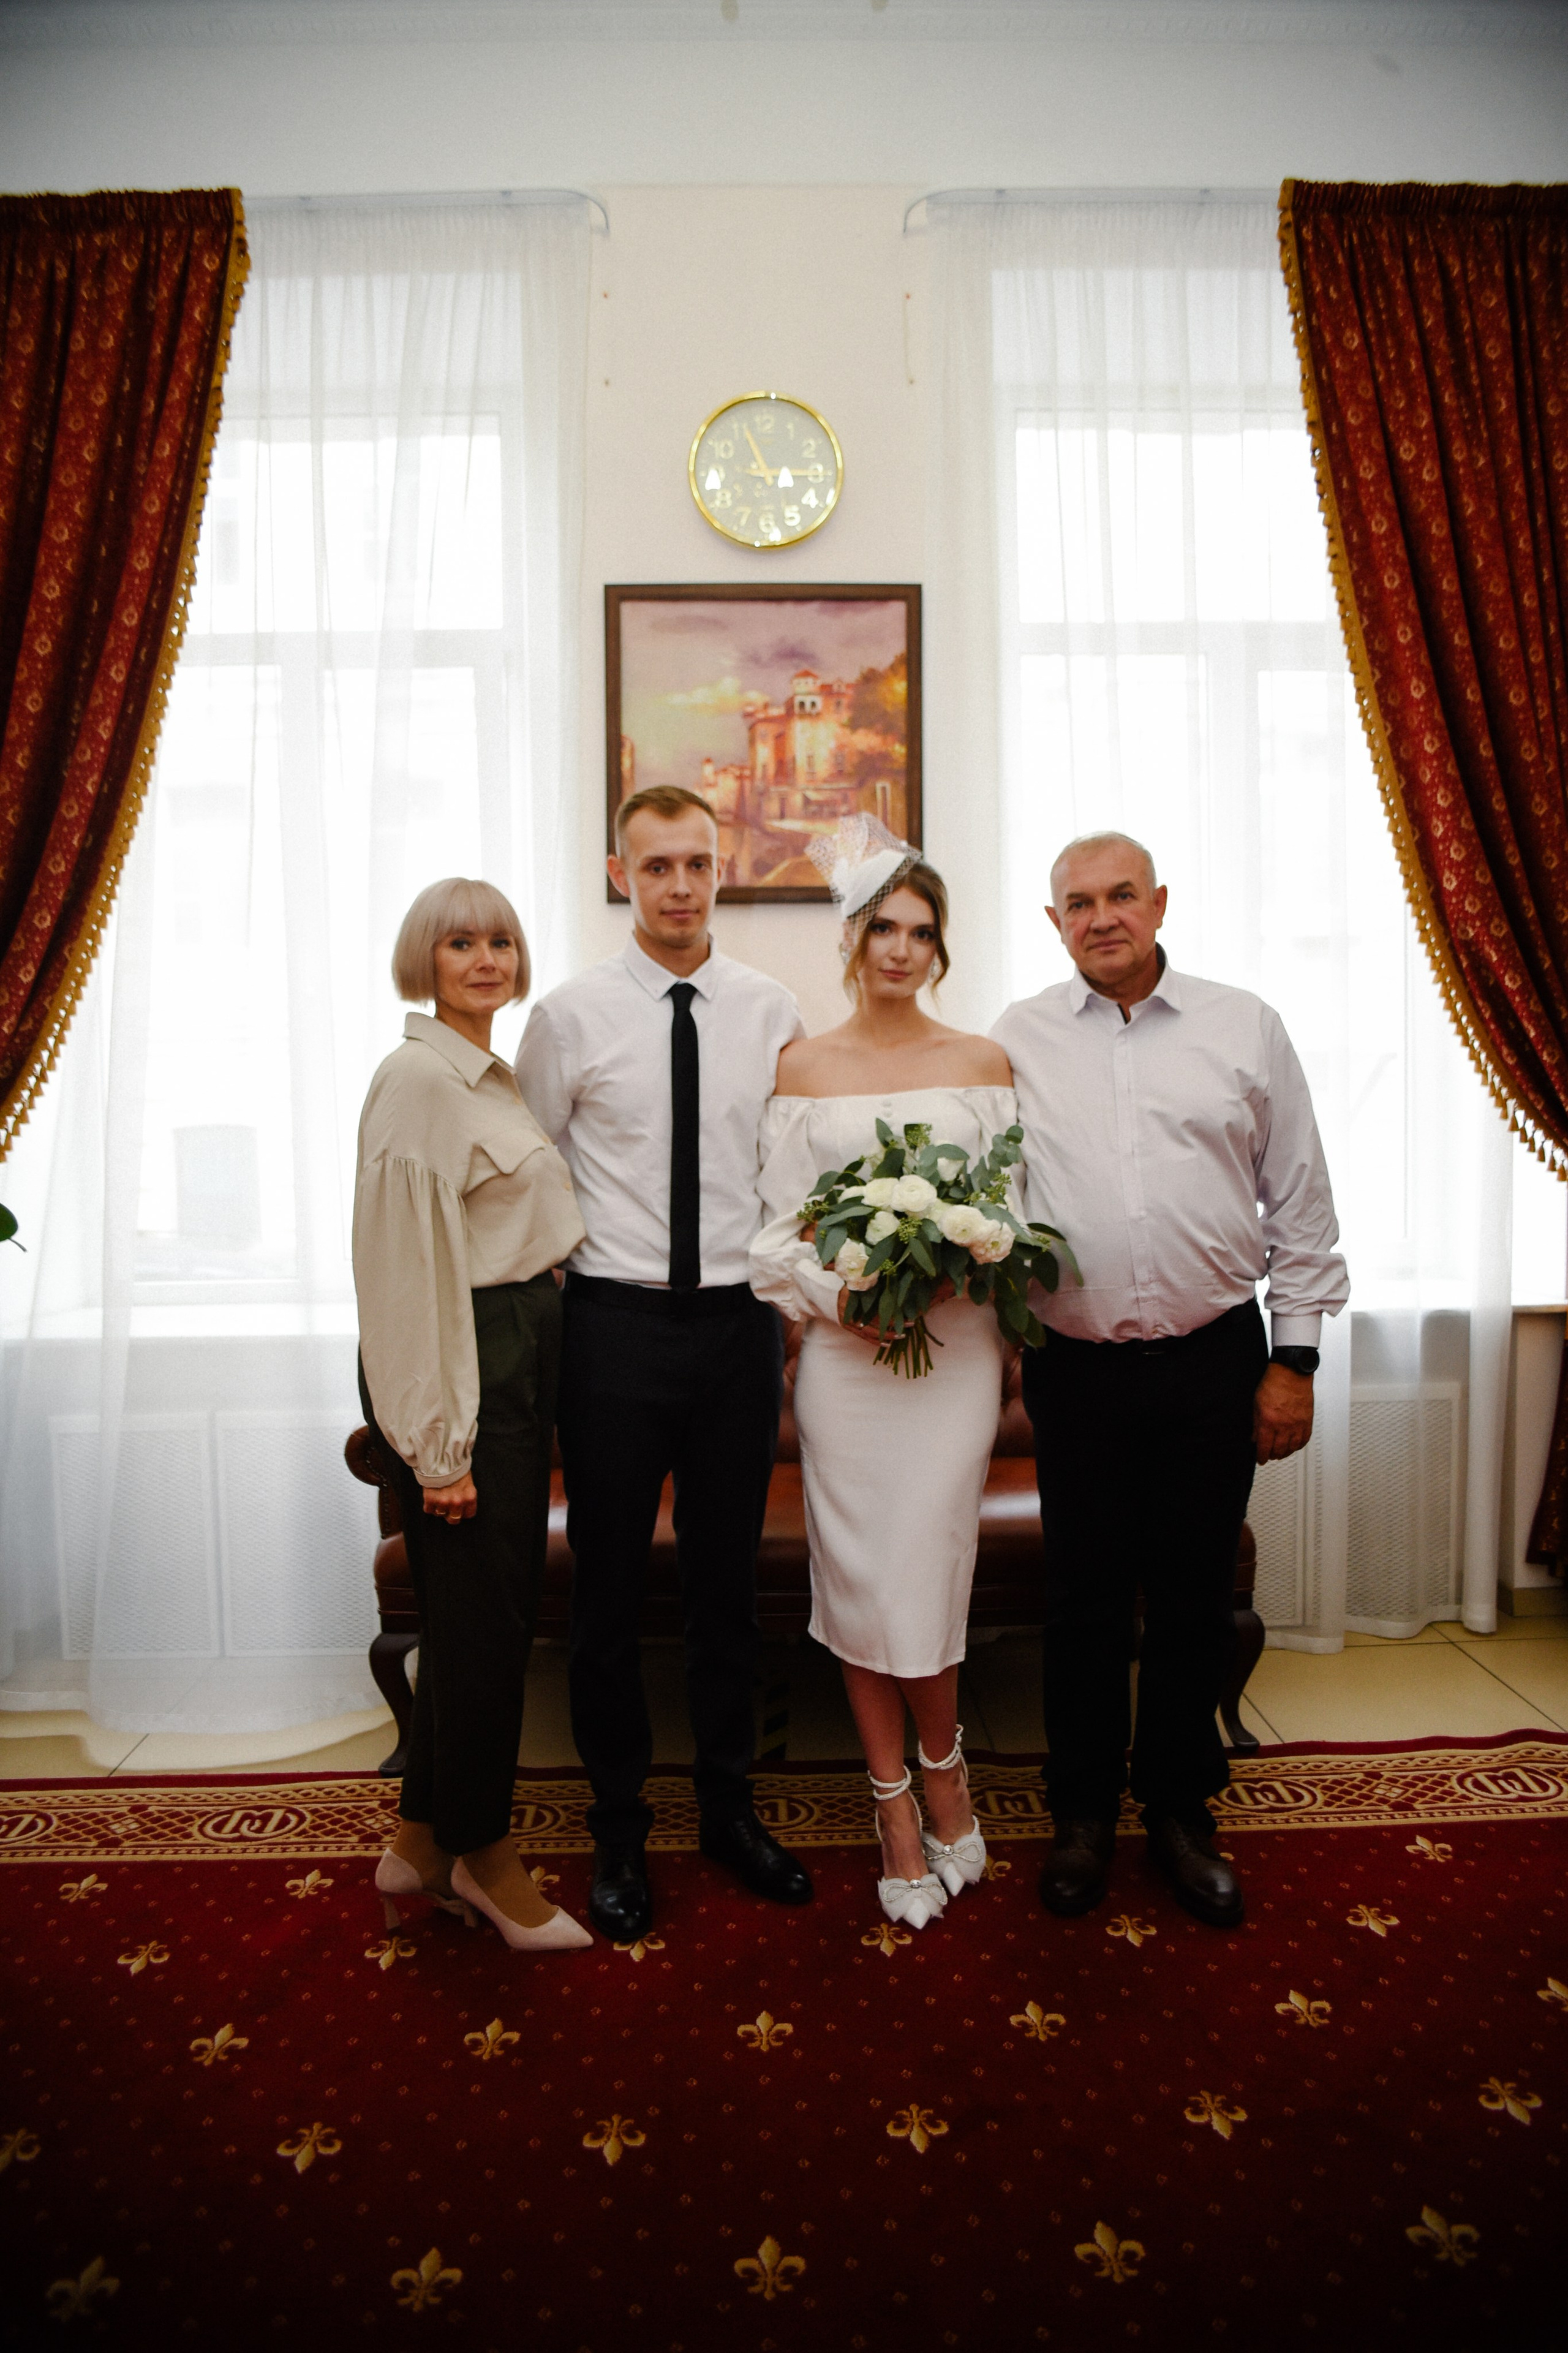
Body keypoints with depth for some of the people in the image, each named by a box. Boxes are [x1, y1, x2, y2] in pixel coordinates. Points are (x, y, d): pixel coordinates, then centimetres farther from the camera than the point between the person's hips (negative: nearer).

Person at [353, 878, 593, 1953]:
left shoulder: (499, 1076, 14)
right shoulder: (418, 1076, -14)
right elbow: (407, 1265, -19)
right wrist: (439, 1444, -19)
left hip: (522, 1353, 9)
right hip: (465, 1363, -9)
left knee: (492, 1608, 17)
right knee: (482, 1614, 5)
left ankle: (426, 1841, 35)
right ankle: (484, 1852, 28)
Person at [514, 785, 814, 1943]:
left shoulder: (773, 1012, 3)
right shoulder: (571, 1016, -4)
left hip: (740, 1321, 2)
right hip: (615, 1324, -2)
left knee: (729, 1578, 15)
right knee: (609, 1587, 10)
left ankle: (729, 1807, 35)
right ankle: (620, 1830, 30)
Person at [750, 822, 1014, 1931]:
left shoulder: (983, 1062, 7)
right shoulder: (803, 1067, 6)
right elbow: (781, 1223, 4)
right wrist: (831, 1293, -12)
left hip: (955, 1341, 0)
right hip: (842, 1343, 1)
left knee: (925, 1567, -1)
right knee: (857, 1574, 6)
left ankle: (941, 1773, 28)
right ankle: (902, 1808, 25)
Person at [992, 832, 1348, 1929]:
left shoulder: (1245, 1027, 3)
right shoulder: (1016, 1042, 2)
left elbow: (1301, 1205, 5)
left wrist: (1295, 1359, 2)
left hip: (1214, 1361, 1)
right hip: (1076, 1367, 0)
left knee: (1195, 1596, 12)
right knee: (1084, 1599, 11)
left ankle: (1181, 1808, 33)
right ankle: (1084, 1812, 31)